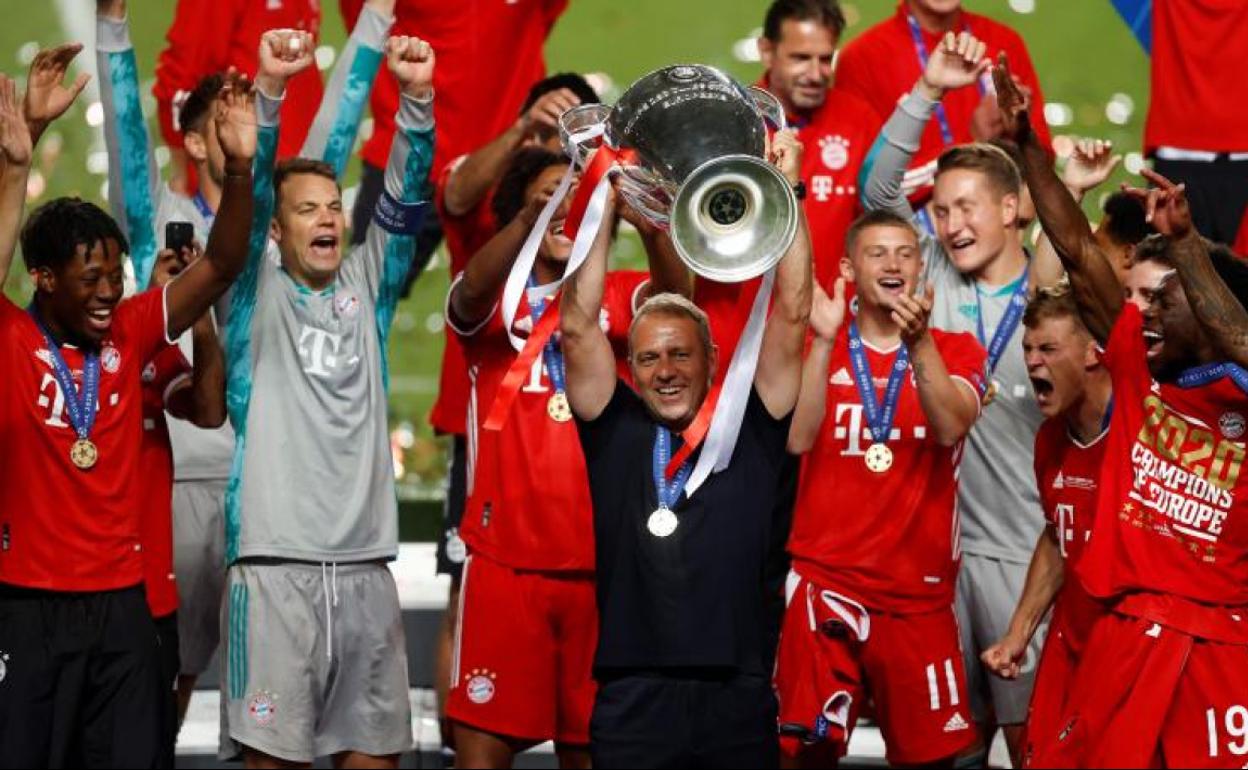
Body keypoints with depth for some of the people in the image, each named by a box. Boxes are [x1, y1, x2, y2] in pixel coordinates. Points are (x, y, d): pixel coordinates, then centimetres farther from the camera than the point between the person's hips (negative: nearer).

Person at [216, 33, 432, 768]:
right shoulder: (258, 294, 4)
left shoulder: (365, 288, 13)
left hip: (366, 568, 4)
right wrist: (271, 96, -24)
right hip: (276, 567, -4)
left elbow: (406, 198, 3)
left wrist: (418, 100, -12)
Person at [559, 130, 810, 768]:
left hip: (738, 698, 0)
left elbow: (791, 316, 4)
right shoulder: (616, 433, 9)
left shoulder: (749, 431, 9)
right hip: (634, 698, 0)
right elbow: (577, 328, 2)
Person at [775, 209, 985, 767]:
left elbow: (950, 428, -13)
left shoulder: (955, 351, 8)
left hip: (919, 590, 1)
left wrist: (919, 342, -27)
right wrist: (824, 340, -18)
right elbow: (796, 439, -9)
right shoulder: (816, 347, 8)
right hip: (824, 579, -1)